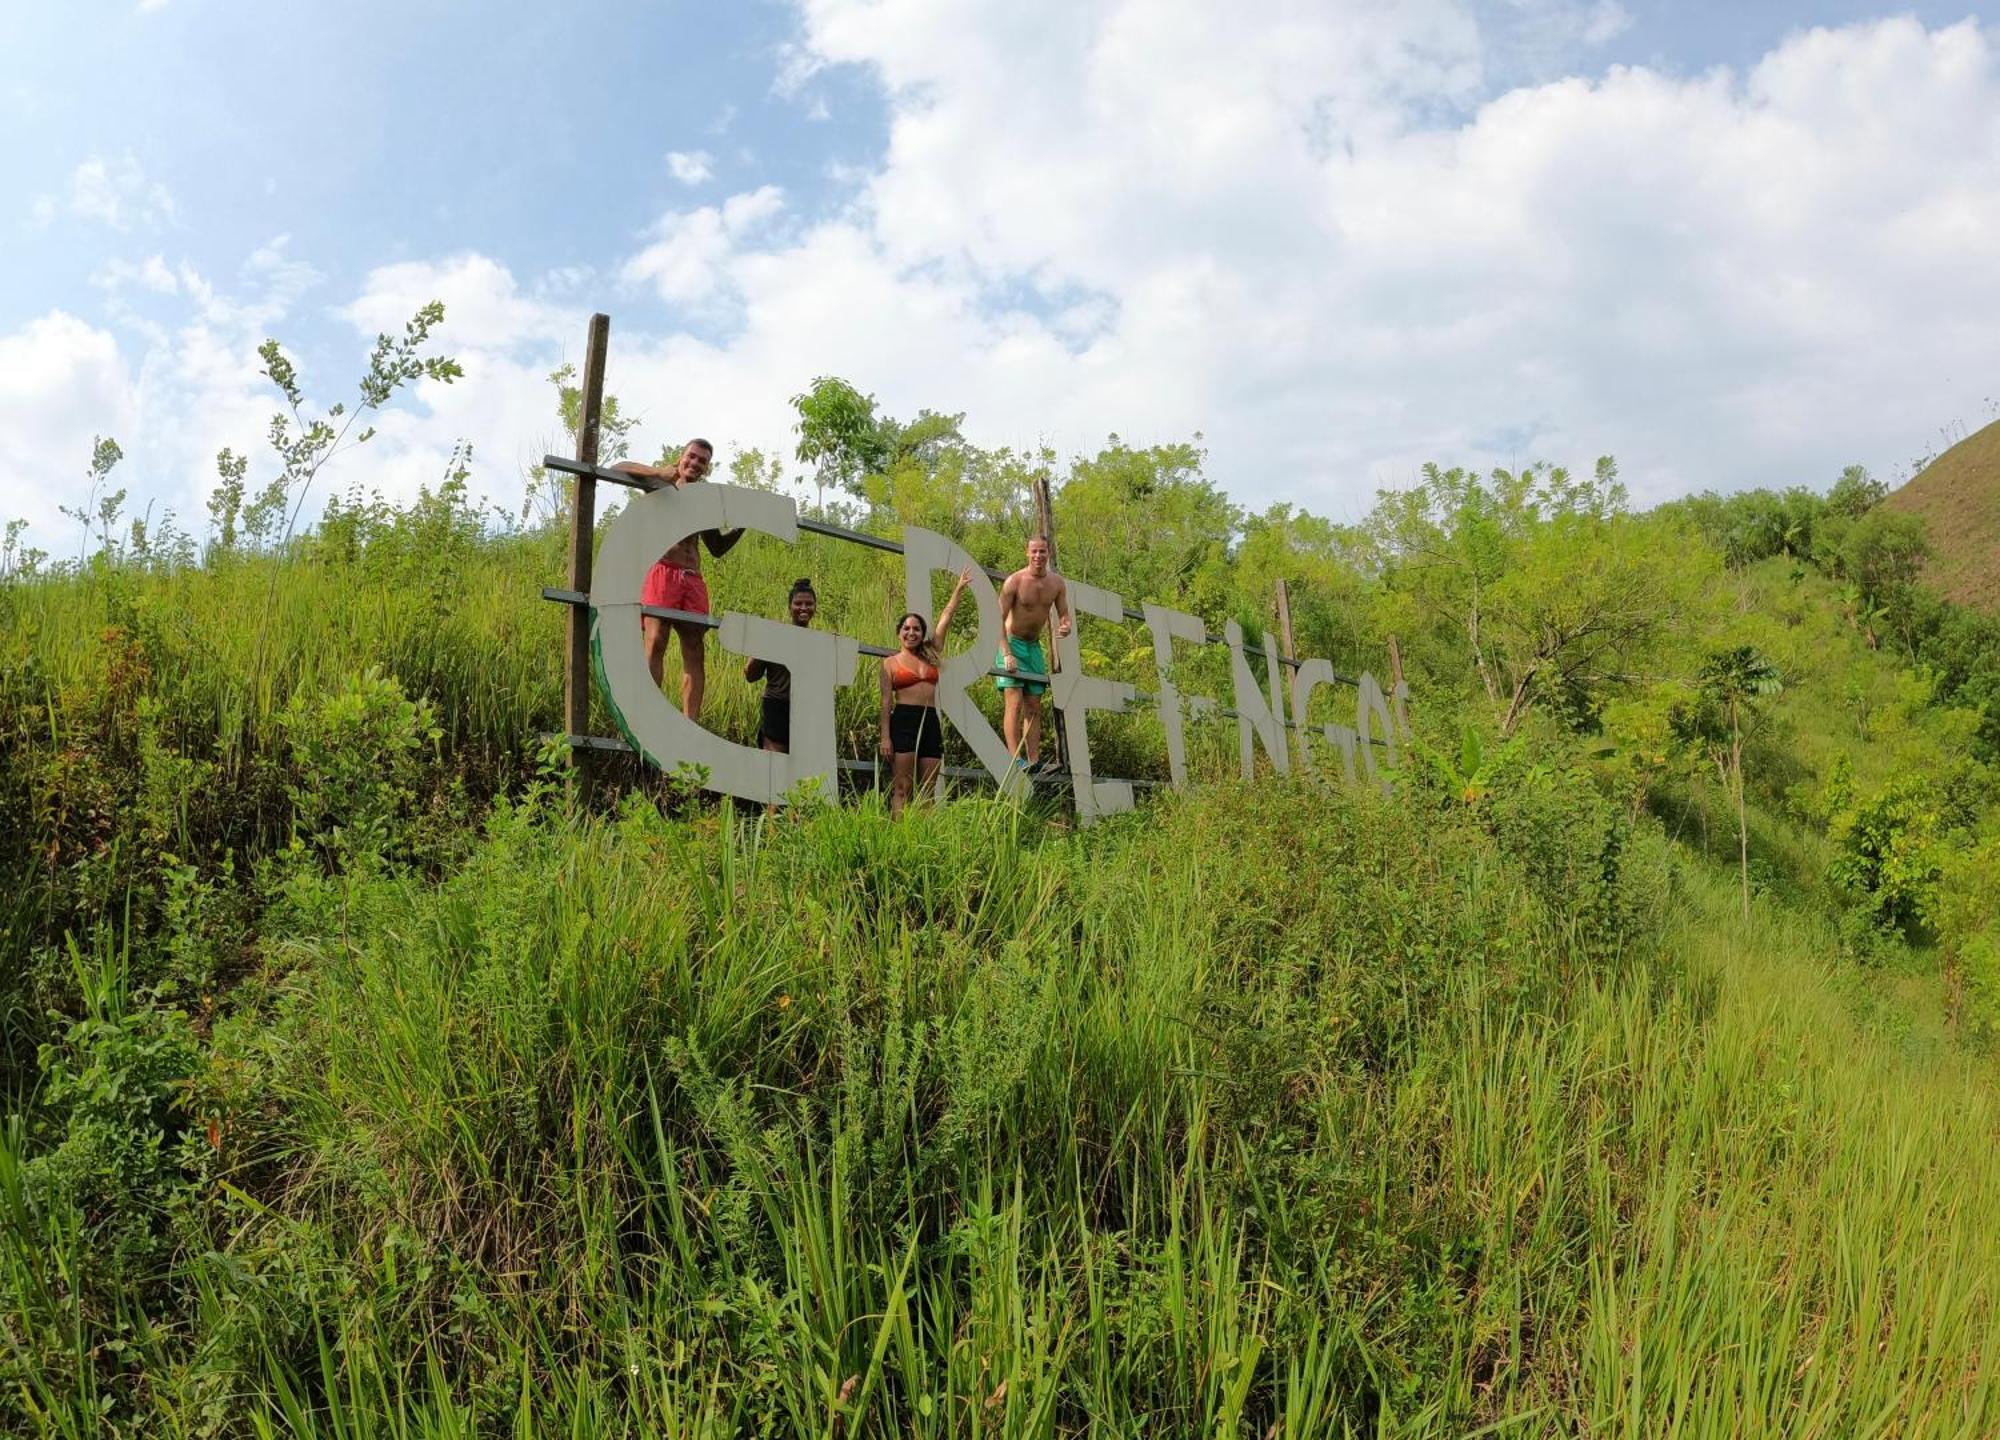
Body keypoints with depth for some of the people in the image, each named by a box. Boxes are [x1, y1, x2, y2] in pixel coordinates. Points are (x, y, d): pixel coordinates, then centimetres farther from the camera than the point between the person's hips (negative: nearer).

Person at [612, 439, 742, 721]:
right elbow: (617, 468, 2)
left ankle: (691, 723, -8)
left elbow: (717, 548, 29)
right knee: (656, 642, -16)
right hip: (662, 571, -5)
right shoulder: (663, 484, 12)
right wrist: (654, 472, -13)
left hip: (693, 578, 5)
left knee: (694, 650, -5)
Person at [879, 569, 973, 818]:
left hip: (931, 722, 5)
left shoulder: (930, 656, 17)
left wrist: (959, 588, 18)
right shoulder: (890, 662, 6)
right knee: (902, 788, -9)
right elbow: (886, 701, 0)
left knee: (927, 791, 1)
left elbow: (947, 617, 18)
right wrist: (885, 737, -8)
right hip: (903, 721, -5)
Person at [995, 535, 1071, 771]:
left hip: (1034, 647, 6)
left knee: (1034, 707, 4)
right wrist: (1006, 654, -25)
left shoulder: (1057, 583, 1)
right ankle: (1015, 759, -19)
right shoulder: (1014, 581, -15)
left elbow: (1064, 615, 7)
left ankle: (1034, 761, 5)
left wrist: (1065, 627, -18)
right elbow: (999, 619, -16)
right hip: (1012, 644, -6)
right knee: (1014, 703, -15)